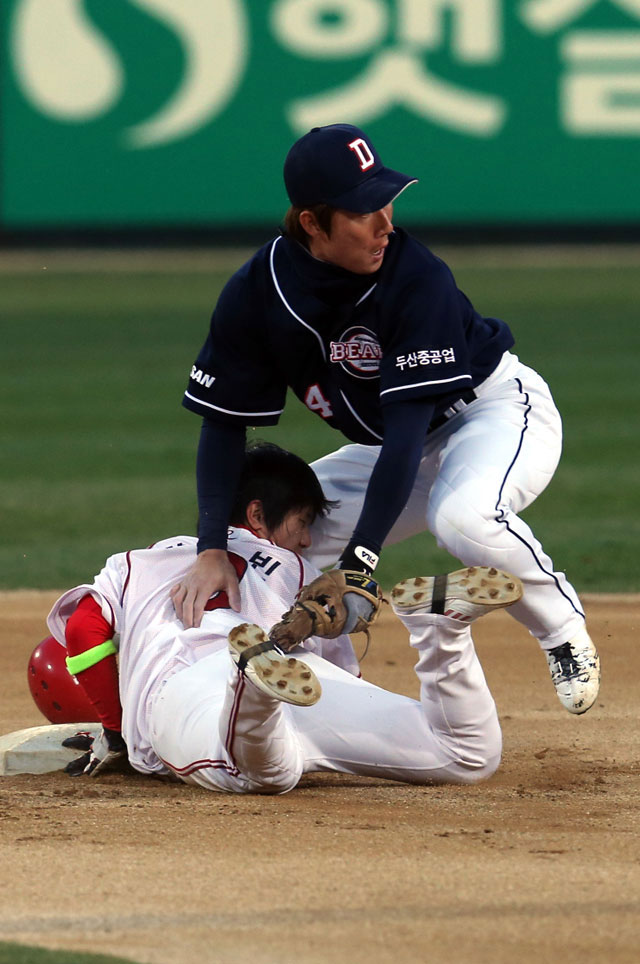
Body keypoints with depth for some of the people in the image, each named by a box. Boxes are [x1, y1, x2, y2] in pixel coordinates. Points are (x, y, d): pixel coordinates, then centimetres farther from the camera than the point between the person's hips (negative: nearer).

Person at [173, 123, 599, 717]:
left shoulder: (416, 278, -30)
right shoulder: (256, 293, -16)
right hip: (385, 448, 6)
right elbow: (224, 424, -10)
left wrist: (358, 562, -40)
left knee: (464, 517, -37)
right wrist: (212, 550, -22)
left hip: (496, 408, -6)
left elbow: (408, 427, -33)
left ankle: (563, 631, -12)